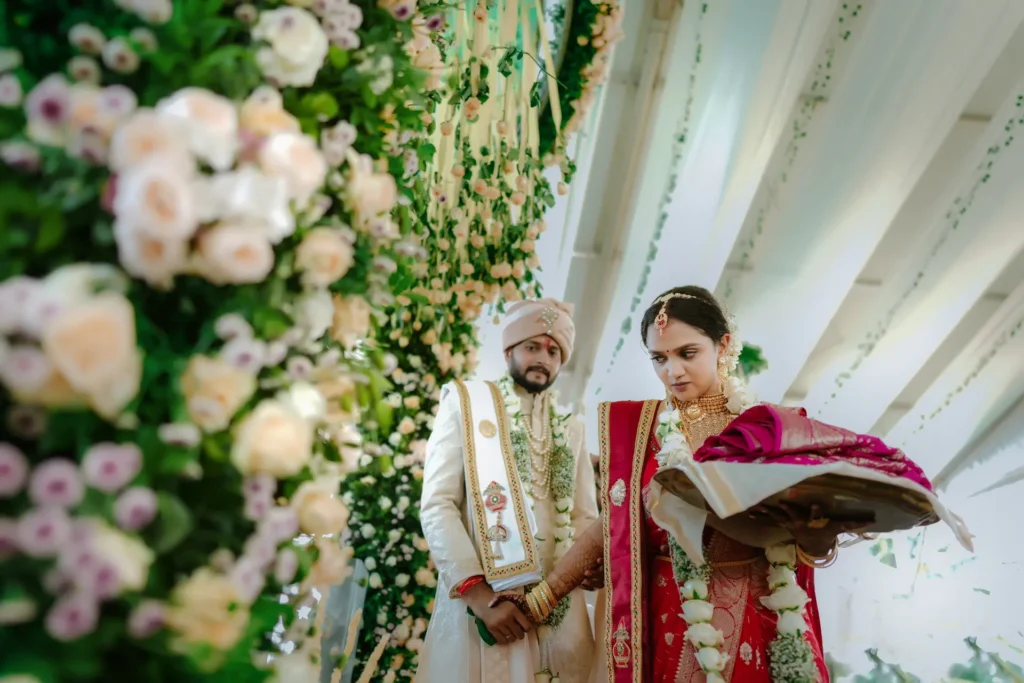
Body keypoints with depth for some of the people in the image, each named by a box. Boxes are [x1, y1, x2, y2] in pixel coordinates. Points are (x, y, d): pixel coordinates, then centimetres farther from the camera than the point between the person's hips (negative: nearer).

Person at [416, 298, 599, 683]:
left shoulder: (571, 430, 15)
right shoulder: (466, 404, 4)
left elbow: (585, 517, 13)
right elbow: (437, 505, -5)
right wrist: (478, 593, -14)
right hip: (479, 601, -3)